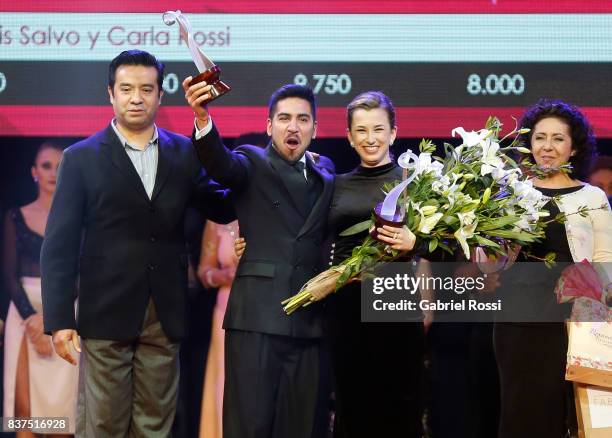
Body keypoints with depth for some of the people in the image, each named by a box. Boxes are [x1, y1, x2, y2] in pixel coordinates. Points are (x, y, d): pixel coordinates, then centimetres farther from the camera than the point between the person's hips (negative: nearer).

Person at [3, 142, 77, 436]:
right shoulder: (16, 218, 7)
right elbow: (10, 275, 1)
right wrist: (31, 319, -13)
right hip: (25, 315, 1)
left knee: (61, 405, -5)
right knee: (25, 406, -6)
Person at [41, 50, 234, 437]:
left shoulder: (184, 154, 9)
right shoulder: (82, 158, 1)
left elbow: (221, 209, 14)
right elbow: (60, 244, -2)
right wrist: (59, 319, -8)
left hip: (165, 316, 3)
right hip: (106, 316, -2)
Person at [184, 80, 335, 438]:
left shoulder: (326, 183, 20)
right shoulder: (253, 164, 5)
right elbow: (220, 164, -16)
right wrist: (203, 118, -35)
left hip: (310, 323, 4)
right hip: (257, 316, -4)